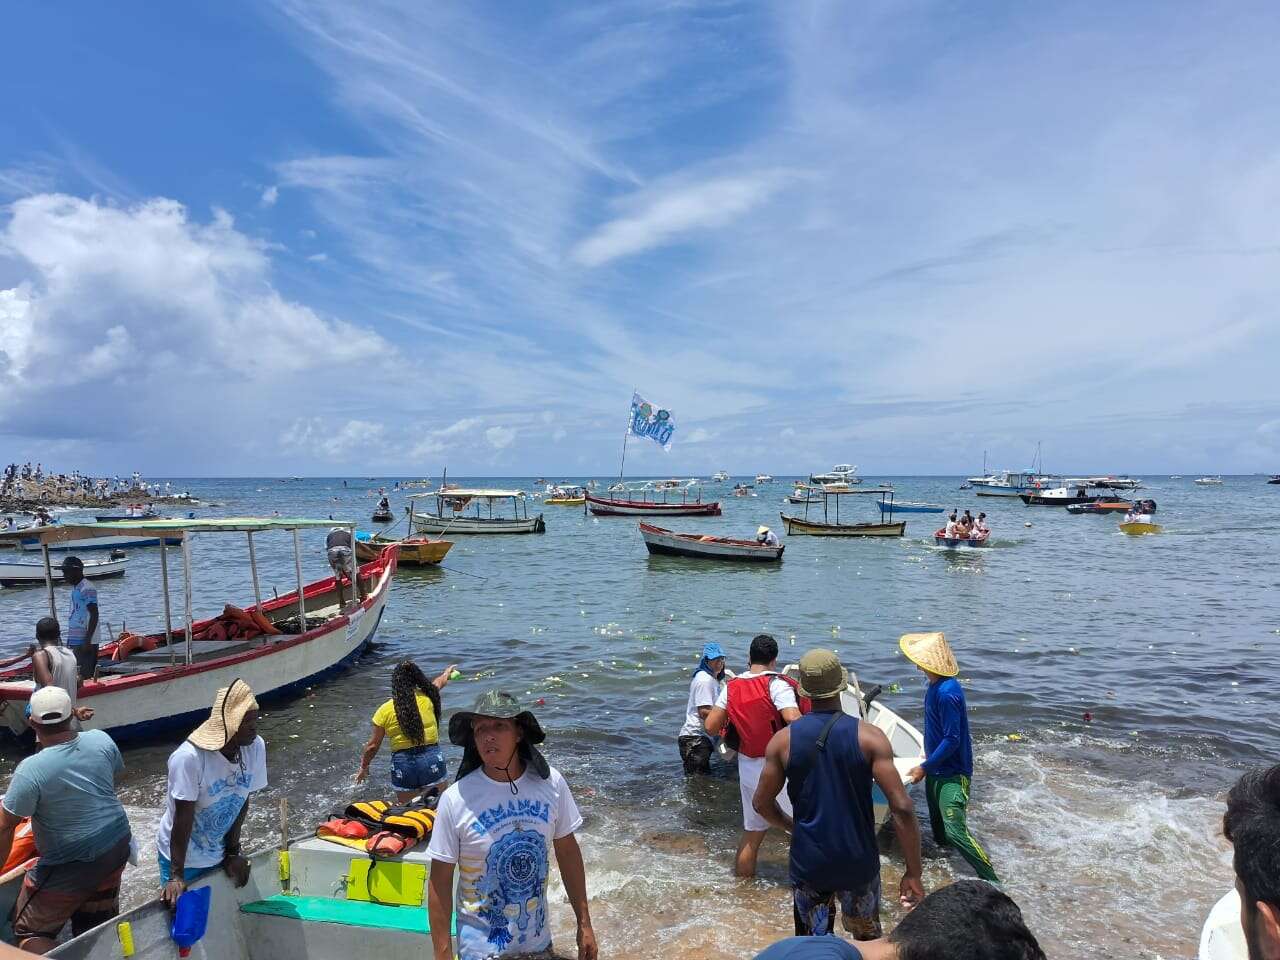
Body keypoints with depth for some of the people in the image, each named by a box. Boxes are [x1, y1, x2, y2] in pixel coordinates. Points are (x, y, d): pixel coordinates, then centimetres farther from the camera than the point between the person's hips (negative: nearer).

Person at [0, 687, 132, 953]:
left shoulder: (31, 770, -24)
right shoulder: (101, 740, -9)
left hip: (70, 867, -6)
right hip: (116, 846, 6)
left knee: (30, 932, 12)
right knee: (100, 925, 24)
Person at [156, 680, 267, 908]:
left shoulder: (256, 748, -15)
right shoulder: (189, 757, -30)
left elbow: (241, 803, -4)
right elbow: (183, 820, -24)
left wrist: (233, 851, -2)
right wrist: (177, 875, -19)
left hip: (219, 855, 5)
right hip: (181, 858, -4)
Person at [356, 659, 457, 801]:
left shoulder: (385, 711, -3)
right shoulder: (427, 697, 0)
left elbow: (373, 746, 4)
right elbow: (440, 682, 24)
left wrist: (364, 766, 22)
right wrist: (447, 672, 46)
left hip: (402, 765, 0)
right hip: (432, 759, 0)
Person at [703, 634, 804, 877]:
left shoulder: (731, 687, 1)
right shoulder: (776, 684, -15)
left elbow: (710, 726, 1)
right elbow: (794, 720, -29)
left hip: (747, 766, 6)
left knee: (752, 830, 19)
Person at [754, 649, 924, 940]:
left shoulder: (783, 740, -9)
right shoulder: (870, 737, -14)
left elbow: (762, 804, 0)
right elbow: (902, 808, -18)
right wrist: (913, 873, -9)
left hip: (808, 862, 0)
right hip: (859, 862, 0)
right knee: (868, 938, 25)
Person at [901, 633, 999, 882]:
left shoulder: (947, 693, -29)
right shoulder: (936, 685, 1)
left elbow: (952, 739, -27)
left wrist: (925, 767, -20)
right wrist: (928, 758, 24)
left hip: (951, 772, -10)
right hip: (937, 769, 10)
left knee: (955, 831, -12)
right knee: (937, 821, 25)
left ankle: (992, 882, -1)